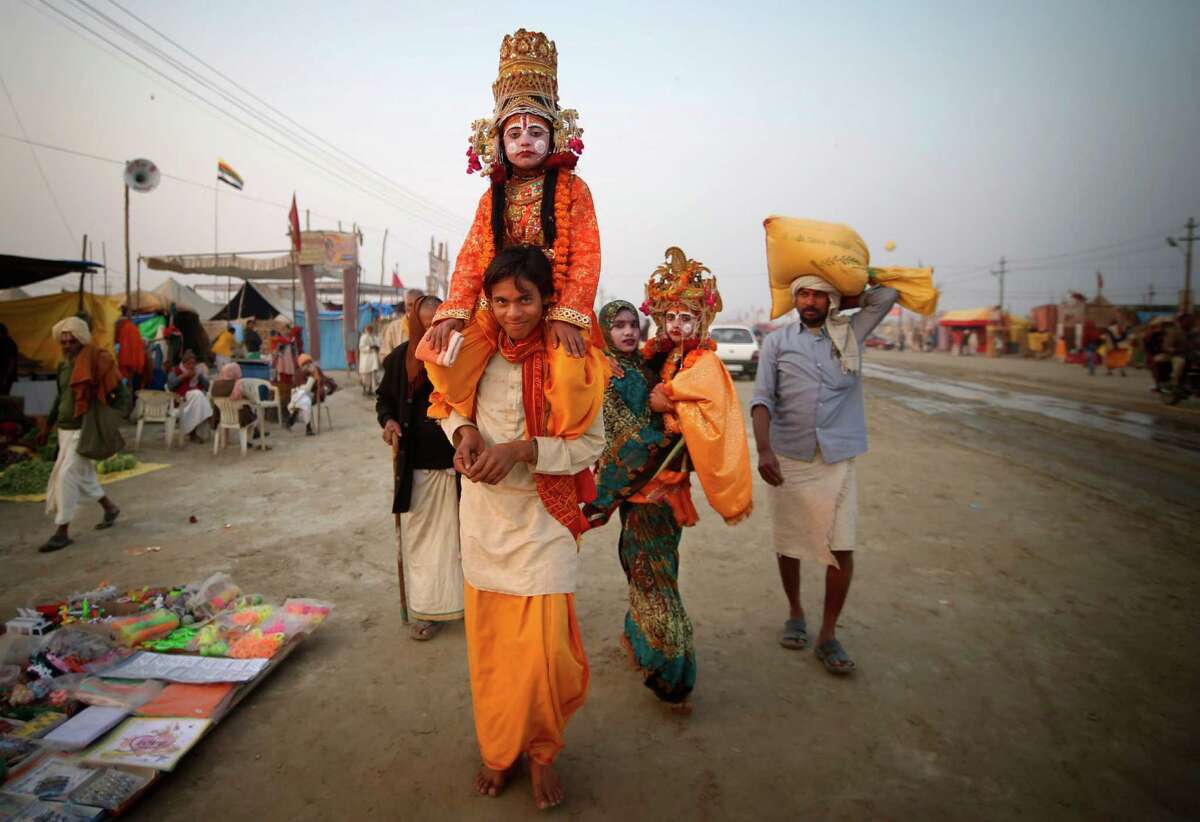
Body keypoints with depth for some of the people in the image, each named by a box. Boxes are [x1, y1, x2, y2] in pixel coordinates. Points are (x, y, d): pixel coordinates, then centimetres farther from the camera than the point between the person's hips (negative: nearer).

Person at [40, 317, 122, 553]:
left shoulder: (95, 361, -14)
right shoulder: (64, 364, 10)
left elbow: (116, 393, -14)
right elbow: (61, 395, 20)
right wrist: (49, 423, 19)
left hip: (82, 429, -8)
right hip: (64, 428, 8)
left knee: (66, 476, -9)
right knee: (83, 473, 16)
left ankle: (63, 531, -1)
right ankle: (110, 507, 36)